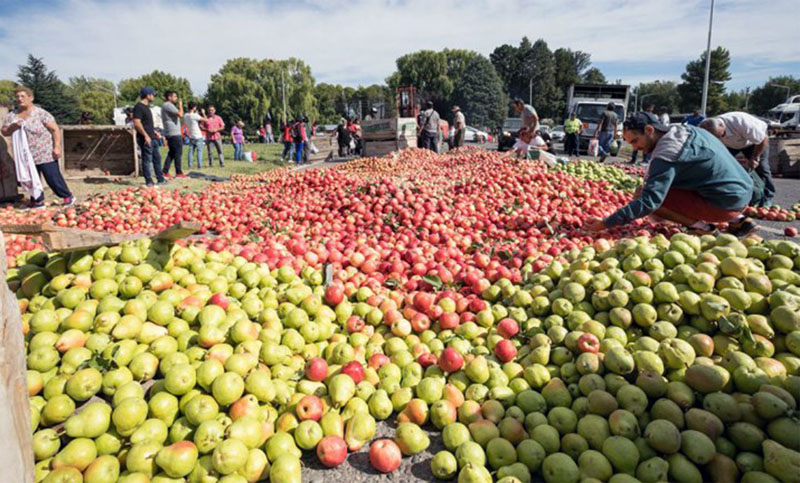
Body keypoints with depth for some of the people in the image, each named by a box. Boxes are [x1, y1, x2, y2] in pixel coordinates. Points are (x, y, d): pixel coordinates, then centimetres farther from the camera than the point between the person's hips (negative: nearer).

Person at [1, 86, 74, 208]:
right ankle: (37, 201, 19)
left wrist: (57, 147, -18)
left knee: (53, 177, -5)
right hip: (25, 156, 6)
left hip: (45, 154, -6)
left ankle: (68, 196, 11)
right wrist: (13, 127, -12)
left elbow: (55, 129, -10)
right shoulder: (12, 116, 9)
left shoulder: (40, 113, -7)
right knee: (30, 179, 8)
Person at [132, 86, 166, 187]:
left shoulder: (146, 107, 17)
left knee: (157, 158, 13)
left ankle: (160, 179, 20)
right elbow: (136, 123, -20)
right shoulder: (139, 107, -13)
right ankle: (149, 181, 2)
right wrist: (146, 135, -23)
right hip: (145, 139, -10)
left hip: (152, 138, 10)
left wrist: (154, 132, 21)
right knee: (147, 160, -4)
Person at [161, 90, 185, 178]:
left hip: (169, 134, 10)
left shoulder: (165, 106, 22)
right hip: (174, 133, -10)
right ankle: (179, 173, -4)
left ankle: (165, 172, 9)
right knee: (178, 153, -6)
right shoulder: (168, 105, -11)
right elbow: (180, 114, -20)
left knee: (171, 153, 11)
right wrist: (180, 105, -7)